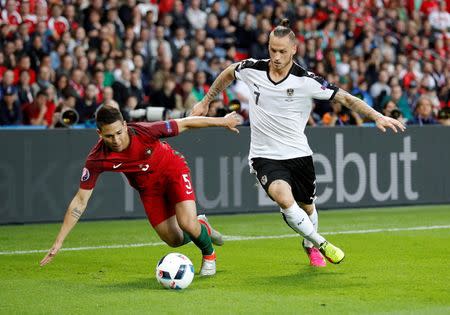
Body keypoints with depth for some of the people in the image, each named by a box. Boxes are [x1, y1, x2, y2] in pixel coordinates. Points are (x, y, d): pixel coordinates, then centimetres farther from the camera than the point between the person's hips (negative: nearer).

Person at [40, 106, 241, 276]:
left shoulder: (144, 132, -34)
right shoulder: (97, 159, -29)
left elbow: (185, 124, -19)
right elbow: (80, 201, -23)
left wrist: (222, 121, -10)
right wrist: (58, 242, -25)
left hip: (172, 169, -2)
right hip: (148, 188, 2)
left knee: (187, 223, -21)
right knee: (175, 240, 1)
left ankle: (209, 254, 13)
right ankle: (202, 226, 36)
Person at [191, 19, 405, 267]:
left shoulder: (306, 81, -14)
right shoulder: (251, 69, -8)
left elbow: (346, 98, -12)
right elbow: (228, 73, 15)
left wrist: (377, 116, -23)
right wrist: (206, 102, 21)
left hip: (298, 154, 1)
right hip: (264, 156, -1)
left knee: (306, 207, 16)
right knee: (284, 198, -28)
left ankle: (310, 247, 50)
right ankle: (321, 244, -8)